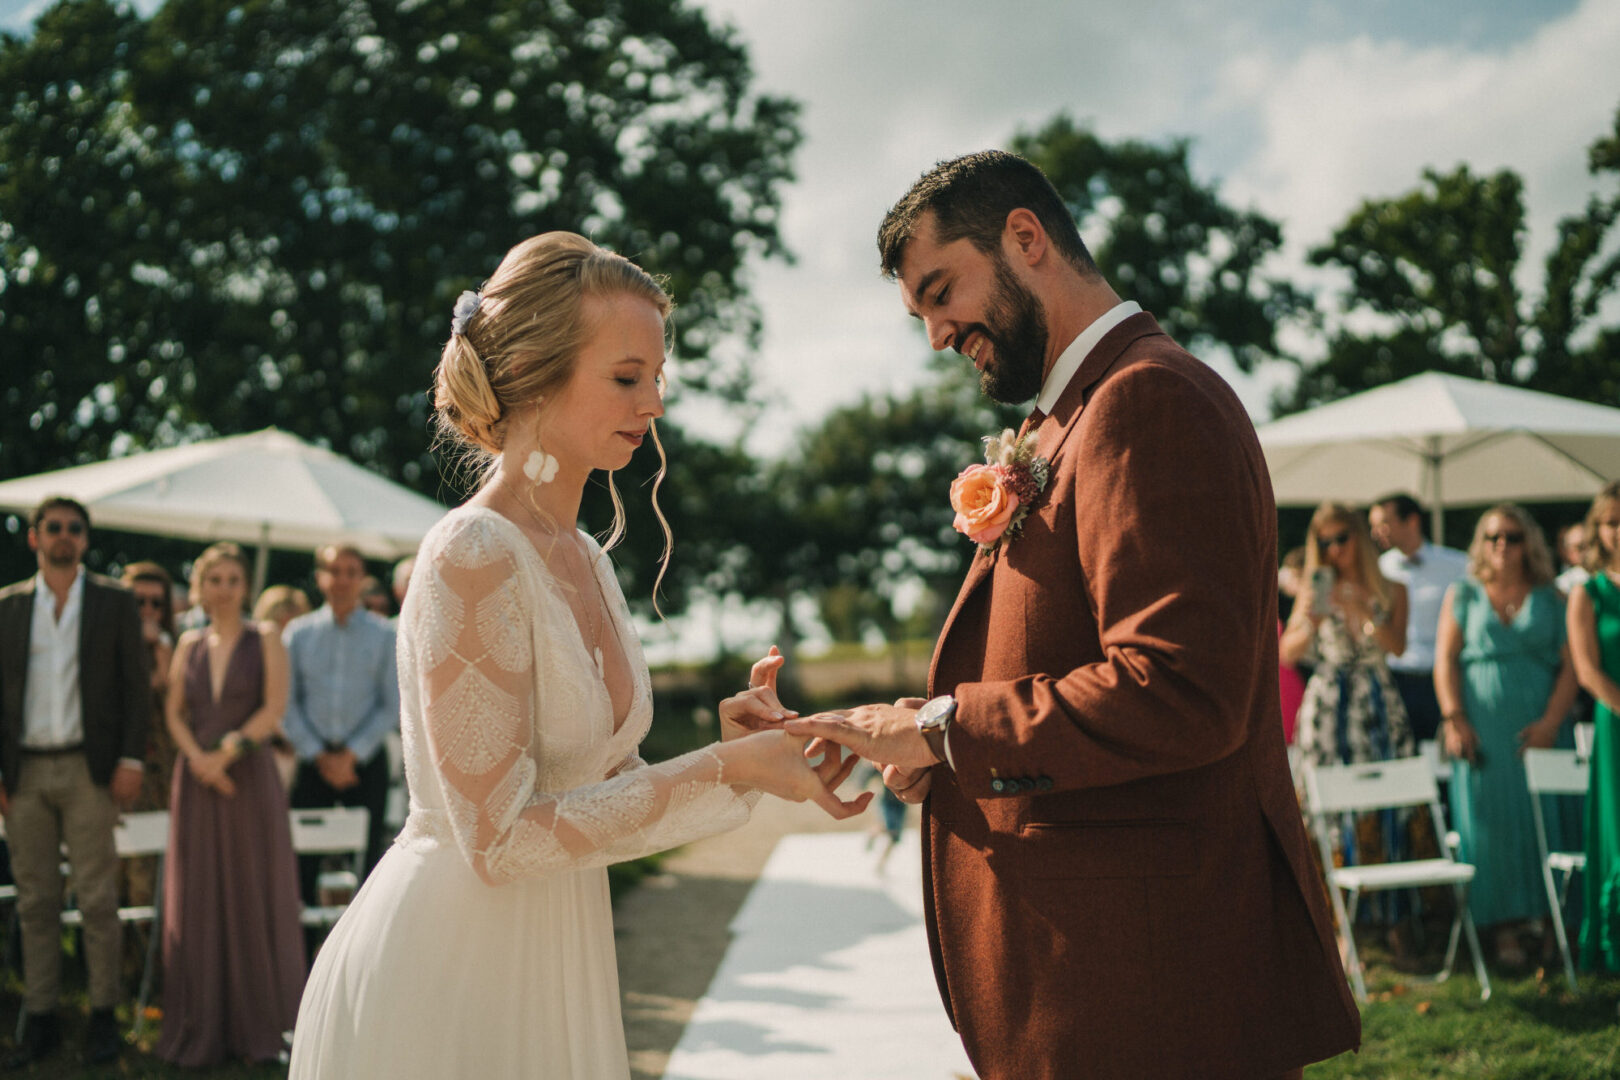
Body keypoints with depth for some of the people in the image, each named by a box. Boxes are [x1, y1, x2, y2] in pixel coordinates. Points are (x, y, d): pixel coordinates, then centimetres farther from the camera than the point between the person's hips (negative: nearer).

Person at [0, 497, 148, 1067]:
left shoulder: (115, 602, 5)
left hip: (88, 769, -2)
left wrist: (131, 760, -6)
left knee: (97, 899, -1)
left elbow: (137, 686, 2)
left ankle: (103, 1015, 7)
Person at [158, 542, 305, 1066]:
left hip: (250, 776, -3)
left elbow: (274, 708, -6)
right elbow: (174, 712, 7)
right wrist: (198, 758, -9)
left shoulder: (265, 639, 2)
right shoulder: (189, 644, 11)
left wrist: (228, 751, -14)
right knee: (198, 902, 4)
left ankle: (260, 1028, 9)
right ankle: (201, 1030, 13)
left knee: (254, 898, 0)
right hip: (197, 781, 3)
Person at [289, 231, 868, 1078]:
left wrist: (726, 746, -6)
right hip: (447, 978, -8)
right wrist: (721, 772, -21)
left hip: (549, 971, 8)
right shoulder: (472, 557, -18)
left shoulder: (588, 562, 6)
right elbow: (500, 837, -21)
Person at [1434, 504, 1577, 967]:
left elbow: (1570, 666, 2)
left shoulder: (1551, 599, 8)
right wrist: (1454, 718, -8)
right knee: (1490, 820, -2)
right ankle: (1506, 927, 2)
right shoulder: (1463, 595, 10)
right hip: (1481, 726, 0)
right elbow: (1445, 659, 3)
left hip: (1536, 726, 0)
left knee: (1543, 818, -2)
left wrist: (1551, 722, -11)